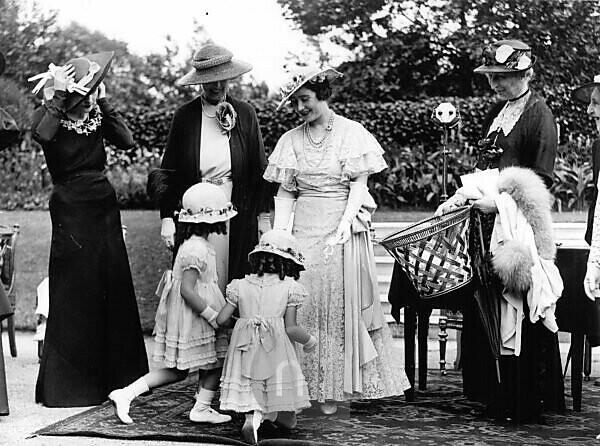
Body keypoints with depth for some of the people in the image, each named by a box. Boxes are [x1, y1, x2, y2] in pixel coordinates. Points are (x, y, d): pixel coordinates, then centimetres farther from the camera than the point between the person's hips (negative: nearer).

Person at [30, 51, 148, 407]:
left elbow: (127, 141, -8)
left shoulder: (96, 115, 5)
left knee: (114, 291, 7)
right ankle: (68, 385, 8)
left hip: (105, 209, 5)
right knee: (75, 297, -2)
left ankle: (115, 376, 19)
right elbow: (41, 135, -32)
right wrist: (58, 98, -27)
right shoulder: (52, 116, -9)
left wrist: (105, 105, -10)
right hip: (72, 212, -5)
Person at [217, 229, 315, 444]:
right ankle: (268, 414, -14)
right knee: (288, 421, 9)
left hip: (247, 351, 3)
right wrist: (309, 340, 14)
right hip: (276, 350, -2)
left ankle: (253, 415, -22)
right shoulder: (289, 288, 0)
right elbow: (291, 329, -5)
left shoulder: (241, 285, 8)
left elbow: (221, 319, 6)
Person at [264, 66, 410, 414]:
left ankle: (335, 387, 6)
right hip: (304, 232, 3)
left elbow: (360, 183, -4)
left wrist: (345, 222, -16)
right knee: (303, 305, -1)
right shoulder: (291, 140, 10)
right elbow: (285, 192, 8)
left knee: (342, 303, -1)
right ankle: (306, 385, 6)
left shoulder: (351, 132, 0)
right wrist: (279, 235, -3)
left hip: (343, 230, -3)